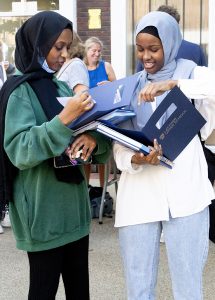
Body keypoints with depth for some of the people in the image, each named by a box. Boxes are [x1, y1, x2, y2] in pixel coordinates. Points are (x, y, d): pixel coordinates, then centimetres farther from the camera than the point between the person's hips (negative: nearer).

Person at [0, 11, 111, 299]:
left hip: (73, 202, 7)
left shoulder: (61, 87, 10)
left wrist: (93, 137, -16)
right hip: (43, 208, -6)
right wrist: (64, 119, -29)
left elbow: (88, 128, 7)